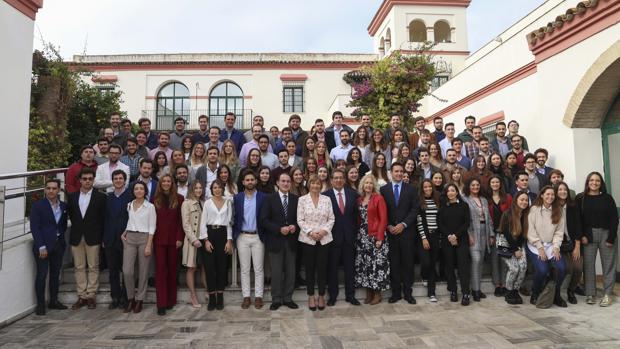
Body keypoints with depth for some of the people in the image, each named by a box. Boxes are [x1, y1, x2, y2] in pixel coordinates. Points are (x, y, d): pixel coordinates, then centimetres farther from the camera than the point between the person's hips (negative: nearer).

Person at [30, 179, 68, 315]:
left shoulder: (64, 206, 7)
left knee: (55, 274, 11)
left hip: (59, 245, 4)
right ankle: (40, 304, 9)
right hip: (43, 246, -4)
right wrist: (41, 246, -14)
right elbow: (34, 227, -9)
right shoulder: (37, 205, -5)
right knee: (42, 275, -1)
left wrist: (61, 237, 3)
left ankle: (54, 301, 22)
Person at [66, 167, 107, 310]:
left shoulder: (100, 197, -1)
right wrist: (77, 227, 8)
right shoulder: (72, 196, 8)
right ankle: (81, 296, 15)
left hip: (93, 237, -3)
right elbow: (70, 214, 16)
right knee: (79, 267, 8)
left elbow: (103, 218, -1)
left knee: (93, 267, 2)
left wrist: (100, 236, -3)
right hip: (76, 237, 3)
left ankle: (91, 296, 10)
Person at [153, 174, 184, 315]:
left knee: (172, 268, 7)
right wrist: (151, 238, -1)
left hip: (173, 239, 0)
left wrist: (180, 238, -7)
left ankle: (171, 300, 18)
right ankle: (161, 303, 1)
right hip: (159, 239, 0)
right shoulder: (155, 199, 6)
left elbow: (181, 220, 0)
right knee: (160, 269, -2)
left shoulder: (179, 199, 2)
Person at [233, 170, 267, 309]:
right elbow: (234, 218, 5)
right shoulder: (237, 198, 4)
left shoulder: (263, 197, -1)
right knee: (244, 269, 8)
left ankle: (258, 296, 14)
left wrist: (265, 236, -6)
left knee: (258, 269, 4)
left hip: (258, 237, -1)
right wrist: (234, 236, 0)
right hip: (242, 237, 2)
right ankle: (246, 297, 17)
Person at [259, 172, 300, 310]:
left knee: (290, 271, 8)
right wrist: (279, 229, -16)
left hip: (291, 241, 3)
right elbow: (263, 220, -7)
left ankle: (288, 298, 21)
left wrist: (295, 226, -11)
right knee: (276, 272, 5)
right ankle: (276, 299, 18)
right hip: (275, 240, -2)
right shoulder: (269, 199, -1)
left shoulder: (296, 199, 7)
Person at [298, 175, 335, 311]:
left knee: (322, 268, 5)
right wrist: (310, 232, -14)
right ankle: (311, 296, 20)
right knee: (309, 268, 6)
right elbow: (300, 220, -2)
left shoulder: (327, 199, 5)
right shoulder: (302, 199, 1)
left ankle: (321, 296, 20)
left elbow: (331, 219, 4)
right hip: (307, 239, -1)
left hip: (324, 239, 1)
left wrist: (324, 231, -11)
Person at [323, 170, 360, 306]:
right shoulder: (325, 195, -4)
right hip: (333, 236, -2)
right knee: (332, 267, 8)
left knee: (350, 266, 10)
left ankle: (350, 295, 23)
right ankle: (333, 295, 21)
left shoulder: (352, 193, 4)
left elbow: (357, 213, 7)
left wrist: (356, 231, 2)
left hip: (349, 235, 2)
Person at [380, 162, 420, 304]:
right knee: (393, 263, 3)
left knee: (407, 262, 4)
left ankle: (407, 292, 14)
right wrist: (388, 226, -8)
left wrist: (403, 224, -9)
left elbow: (415, 209, 0)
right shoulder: (383, 189, 6)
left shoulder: (411, 189, 6)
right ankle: (396, 292, 13)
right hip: (390, 232, 0)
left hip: (406, 231, 0)